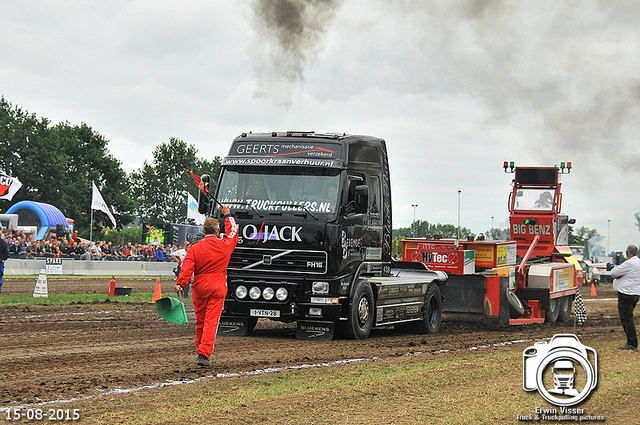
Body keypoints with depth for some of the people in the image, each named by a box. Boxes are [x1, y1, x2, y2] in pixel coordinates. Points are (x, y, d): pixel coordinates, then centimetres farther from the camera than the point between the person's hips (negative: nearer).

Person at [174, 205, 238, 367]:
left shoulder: (195, 248, -3)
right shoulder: (224, 245, 0)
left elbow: (187, 268, -16)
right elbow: (233, 231, 20)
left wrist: (180, 283, -24)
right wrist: (228, 216, 35)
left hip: (199, 287, 1)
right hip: (218, 288, -1)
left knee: (200, 321, 15)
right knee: (211, 321, -5)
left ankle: (200, 350, 27)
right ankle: (204, 354, -16)